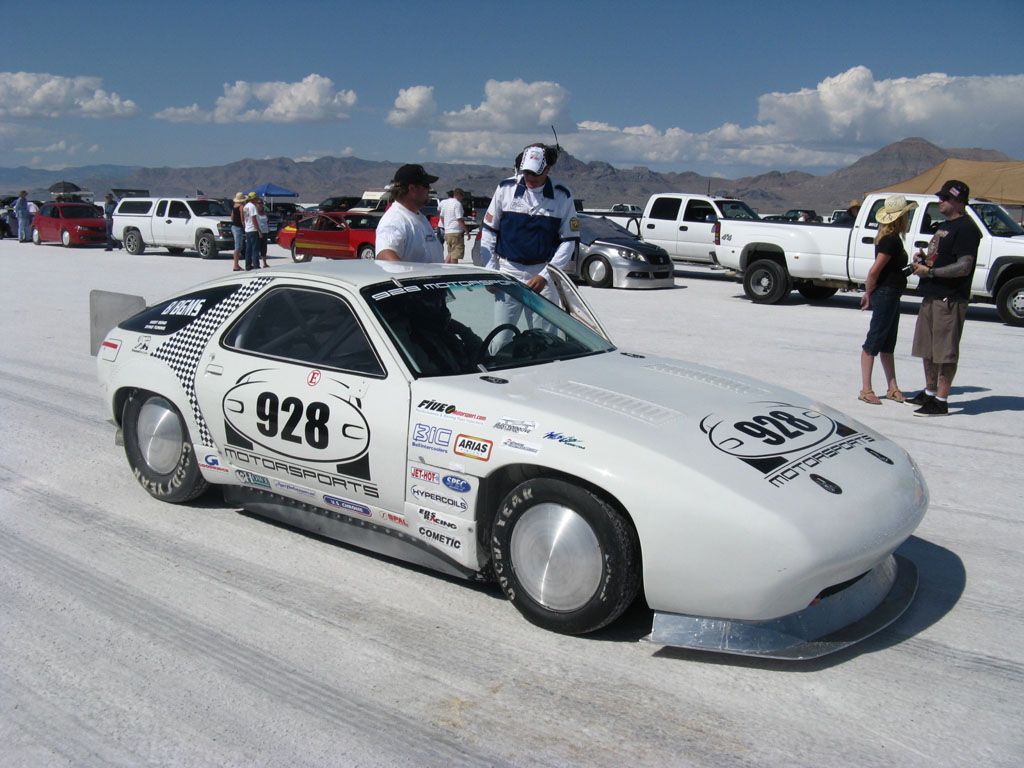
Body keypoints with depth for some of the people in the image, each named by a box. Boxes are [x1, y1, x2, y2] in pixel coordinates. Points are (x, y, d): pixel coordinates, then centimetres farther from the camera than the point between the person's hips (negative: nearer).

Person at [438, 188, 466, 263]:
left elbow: (442, 217, 18)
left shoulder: (444, 203, 13)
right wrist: (467, 231, -10)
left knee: (450, 253, 17)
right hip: (456, 232, -8)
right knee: (455, 254, -4)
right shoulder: (457, 204, -10)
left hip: (447, 232, 8)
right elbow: (460, 220, -15)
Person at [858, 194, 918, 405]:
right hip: (885, 294, -10)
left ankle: (893, 388, 23)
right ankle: (866, 390, 2)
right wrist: (869, 294, -12)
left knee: (888, 344, 14)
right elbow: (874, 271, -23)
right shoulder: (891, 240, -18)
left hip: (891, 295, 10)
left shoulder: (892, 238, 12)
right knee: (874, 341, -4)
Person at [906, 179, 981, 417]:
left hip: (950, 299, -10)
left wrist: (930, 271, -19)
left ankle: (941, 401, -2)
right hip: (932, 296, 10)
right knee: (927, 349, 16)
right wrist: (923, 259, 10)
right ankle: (929, 393, 29)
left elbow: (964, 267, -21)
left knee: (945, 352, -6)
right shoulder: (944, 226, 19)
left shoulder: (965, 228, -12)